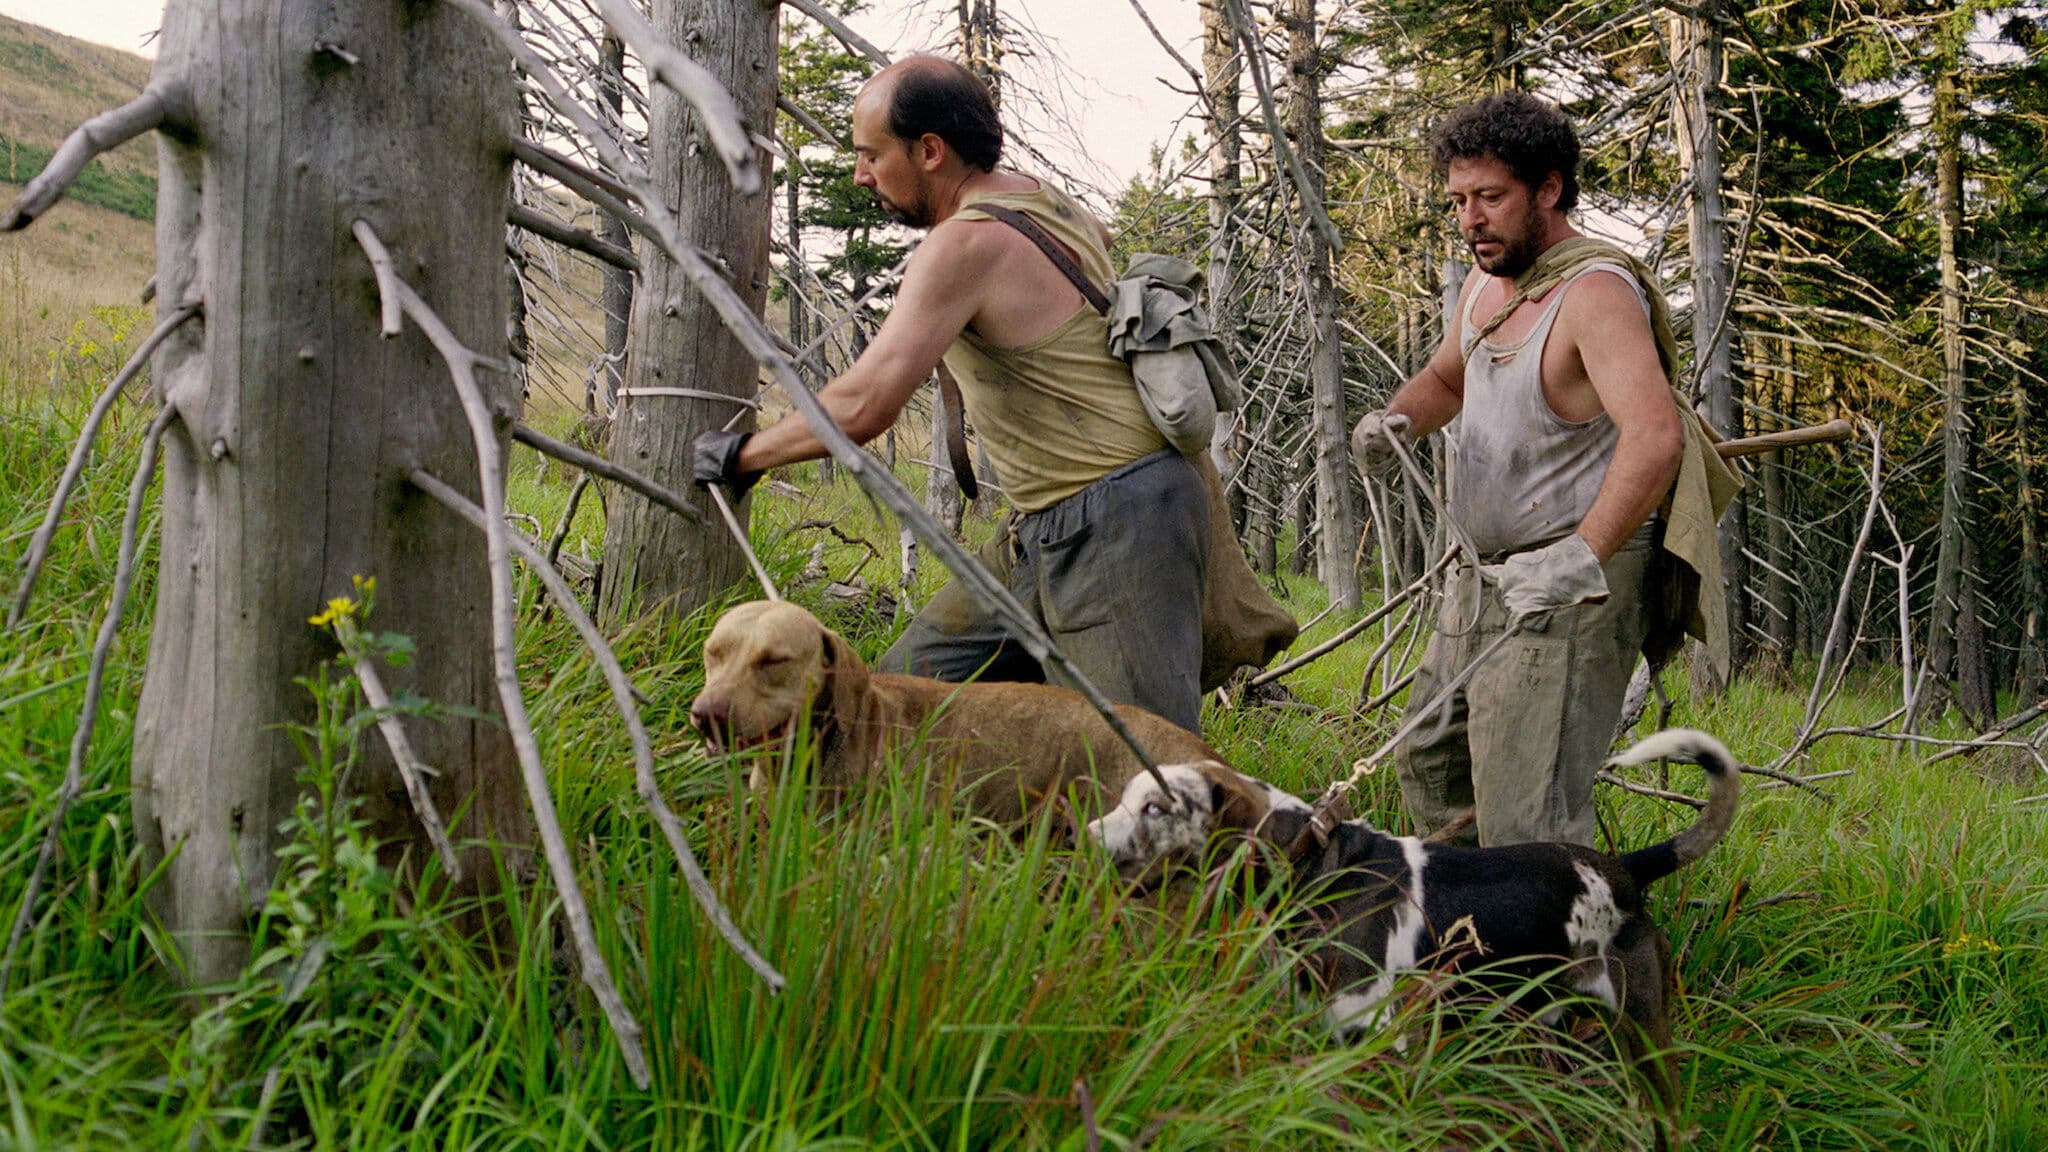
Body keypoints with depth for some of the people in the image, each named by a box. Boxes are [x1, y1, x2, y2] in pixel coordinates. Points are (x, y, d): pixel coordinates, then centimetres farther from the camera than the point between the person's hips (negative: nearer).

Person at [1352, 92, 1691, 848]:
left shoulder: (1595, 292, -20)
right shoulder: (1485, 284, 9)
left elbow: (1655, 436, -34)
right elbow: (1444, 379, 27)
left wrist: (1582, 557, -43)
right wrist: (1395, 420, 4)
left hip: (1572, 588, -10)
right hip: (1483, 577, 10)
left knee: (1526, 810, -17)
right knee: (1430, 761, 19)